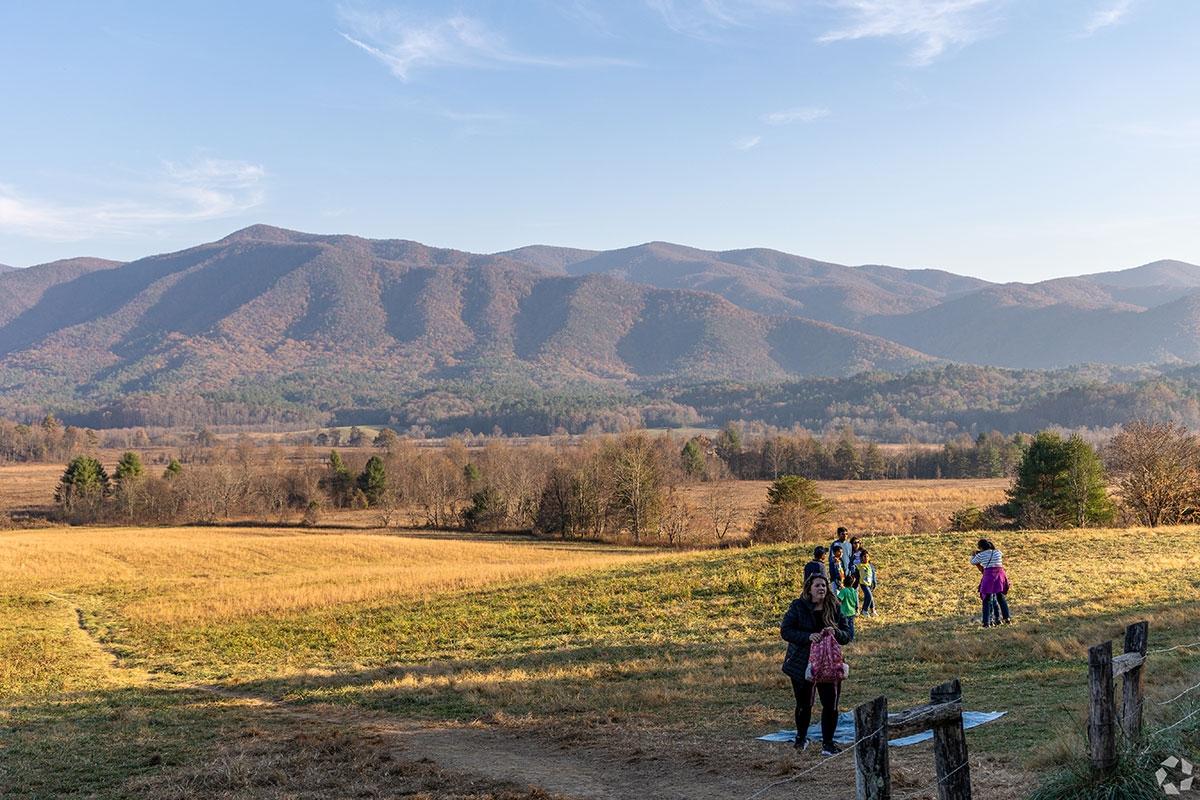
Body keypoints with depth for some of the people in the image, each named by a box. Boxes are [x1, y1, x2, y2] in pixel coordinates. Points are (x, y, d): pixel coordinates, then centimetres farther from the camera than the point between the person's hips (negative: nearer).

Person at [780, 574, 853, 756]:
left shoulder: (834, 609, 1)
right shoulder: (798, 607, -7)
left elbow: (847, 635, 3)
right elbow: (785, 631, -13)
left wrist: (836, 633, -19)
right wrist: (808, 637, -26)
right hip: (802, 664, -2)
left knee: (831, 705, -2)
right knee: (804, 705, 9)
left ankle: (827, 743, 14)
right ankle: (801, 737, 34)